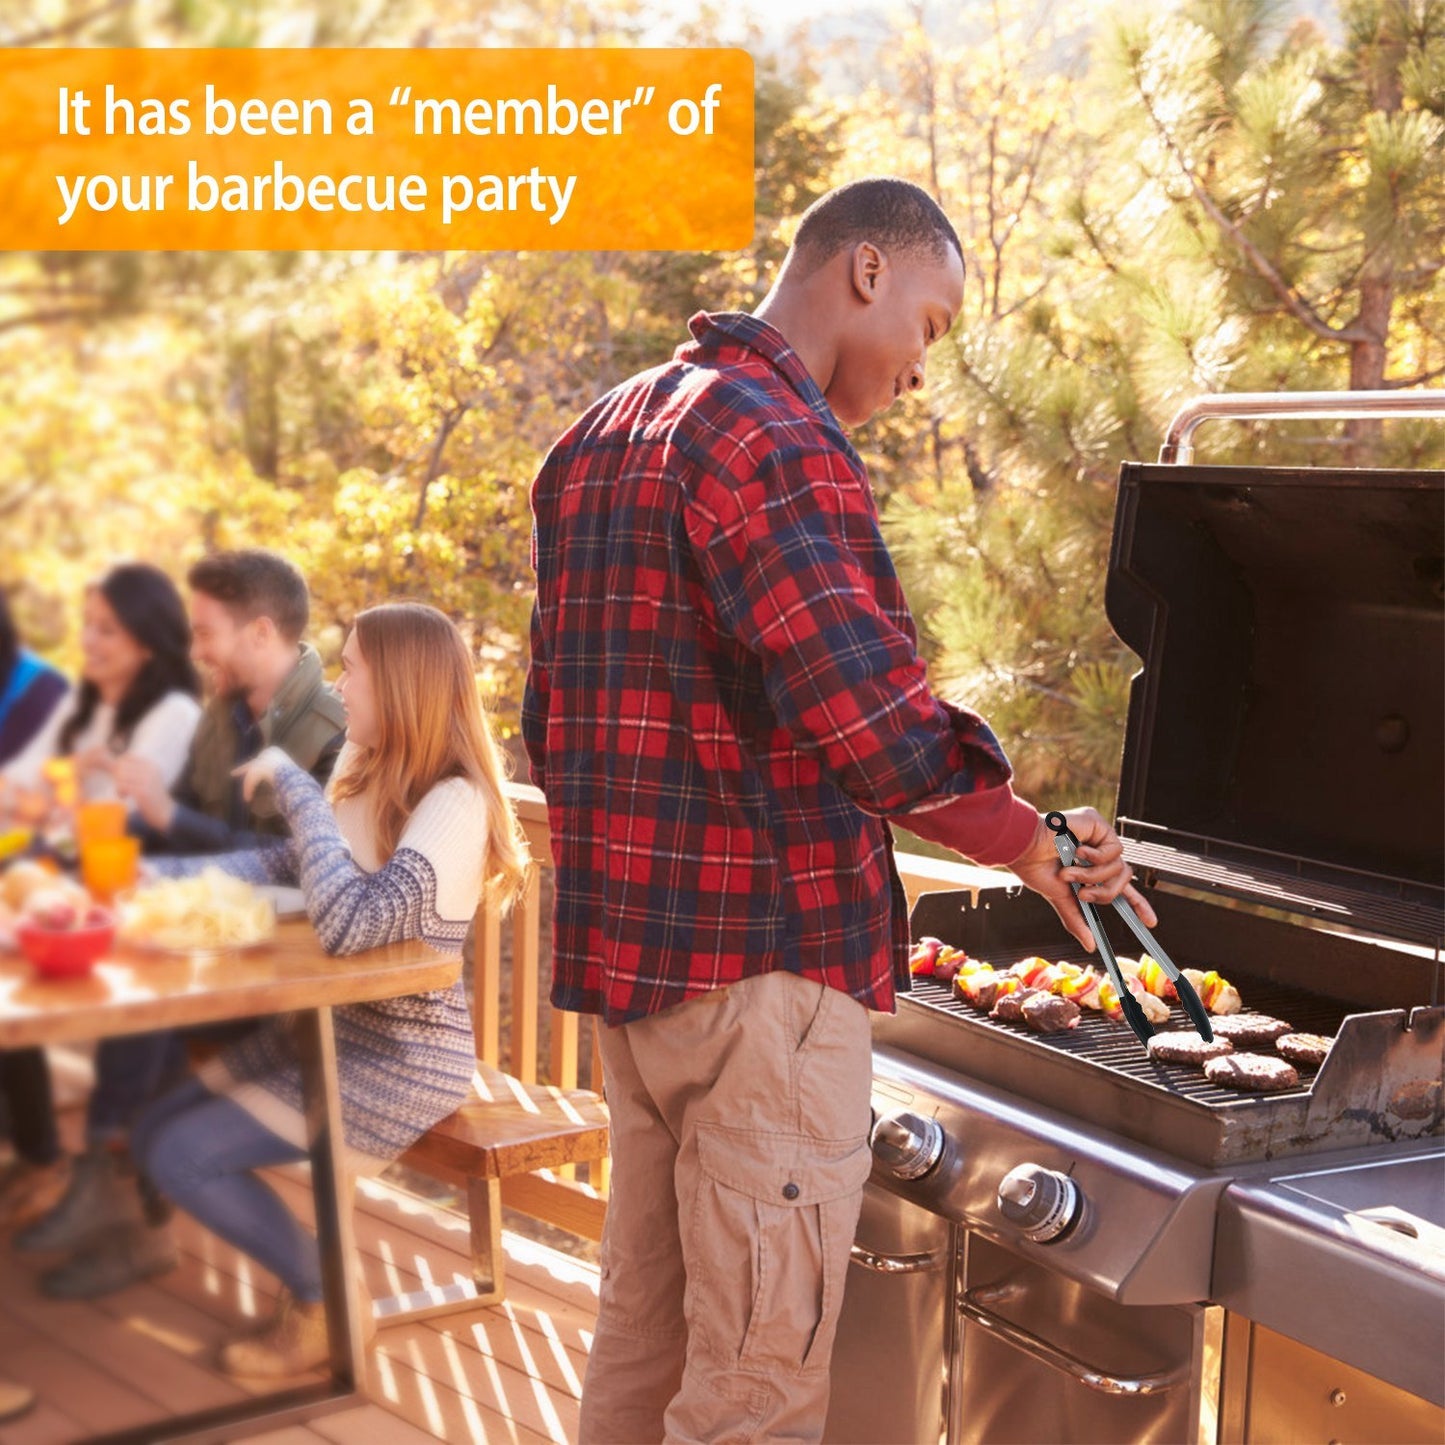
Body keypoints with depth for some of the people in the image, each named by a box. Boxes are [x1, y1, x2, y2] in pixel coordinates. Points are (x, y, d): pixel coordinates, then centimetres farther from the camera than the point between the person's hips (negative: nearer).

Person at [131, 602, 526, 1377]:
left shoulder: (454, 803, -24)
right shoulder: (372, 775, 4)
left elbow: (349, 923, -36)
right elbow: (285, 863, 11)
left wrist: (293, 784, -28)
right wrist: (159, 873, 0)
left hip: (406, 1059, -9)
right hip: (335, 1029, 9)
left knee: (186, 1157, -11)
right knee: (156, 1131, 8)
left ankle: (325, 1299, 8)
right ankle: (309, 1274, 17)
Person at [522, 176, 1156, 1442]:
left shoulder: (601, 435, 15)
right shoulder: (774, 438, -16)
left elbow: (552, 717, 19)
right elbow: (872, 708, -26)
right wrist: (1033, 845, -13)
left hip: (630, 947, 10)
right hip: (764, 959, -10)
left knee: (642, 1331, 19)